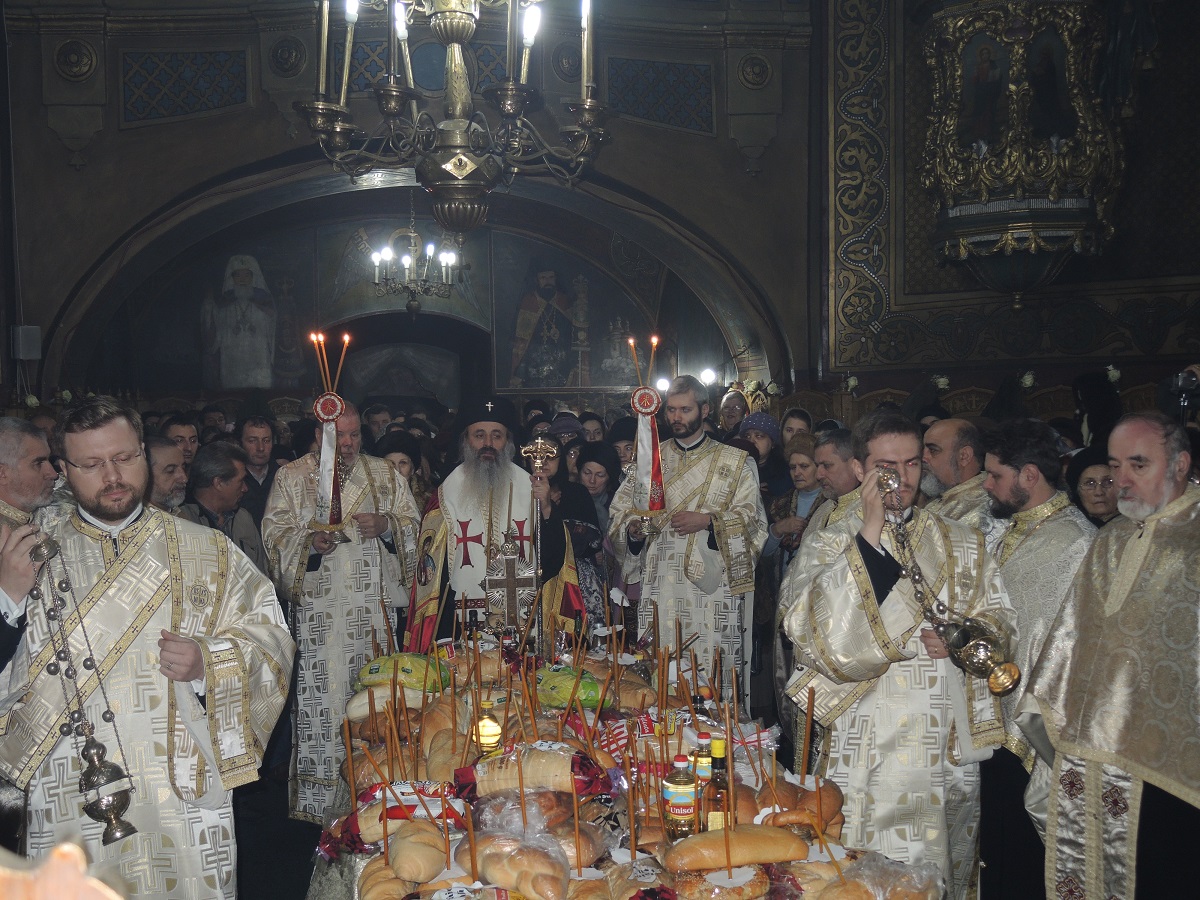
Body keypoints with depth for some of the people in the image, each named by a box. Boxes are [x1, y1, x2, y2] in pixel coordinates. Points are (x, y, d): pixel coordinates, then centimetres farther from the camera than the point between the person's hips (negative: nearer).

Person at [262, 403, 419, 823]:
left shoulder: (385, 475, 11)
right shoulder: (292, 477, 6)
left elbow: (413, 524, 10)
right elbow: (274, 531, 1)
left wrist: (387, 524, -11)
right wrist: (310, 540, -18)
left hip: (374, 607, 2)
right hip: (318, 609, -2)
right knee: (320, 699, -3)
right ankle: (319, 801, 7)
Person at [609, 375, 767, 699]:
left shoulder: (735, 463, 8)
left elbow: (752, 519, 2)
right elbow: (619, 511, 14)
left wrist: (708, 521, -13)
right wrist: (633, 526, -8)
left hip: (712, 588, -2)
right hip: (660, 586, 2)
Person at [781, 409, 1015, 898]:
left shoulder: (961, 543, 10)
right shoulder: (826, 546, -2)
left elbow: (1000, 619, 12)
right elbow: (819, 631, -18)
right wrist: (870, 530, -19)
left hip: (952, 746, 4)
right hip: (868, 746, -3)